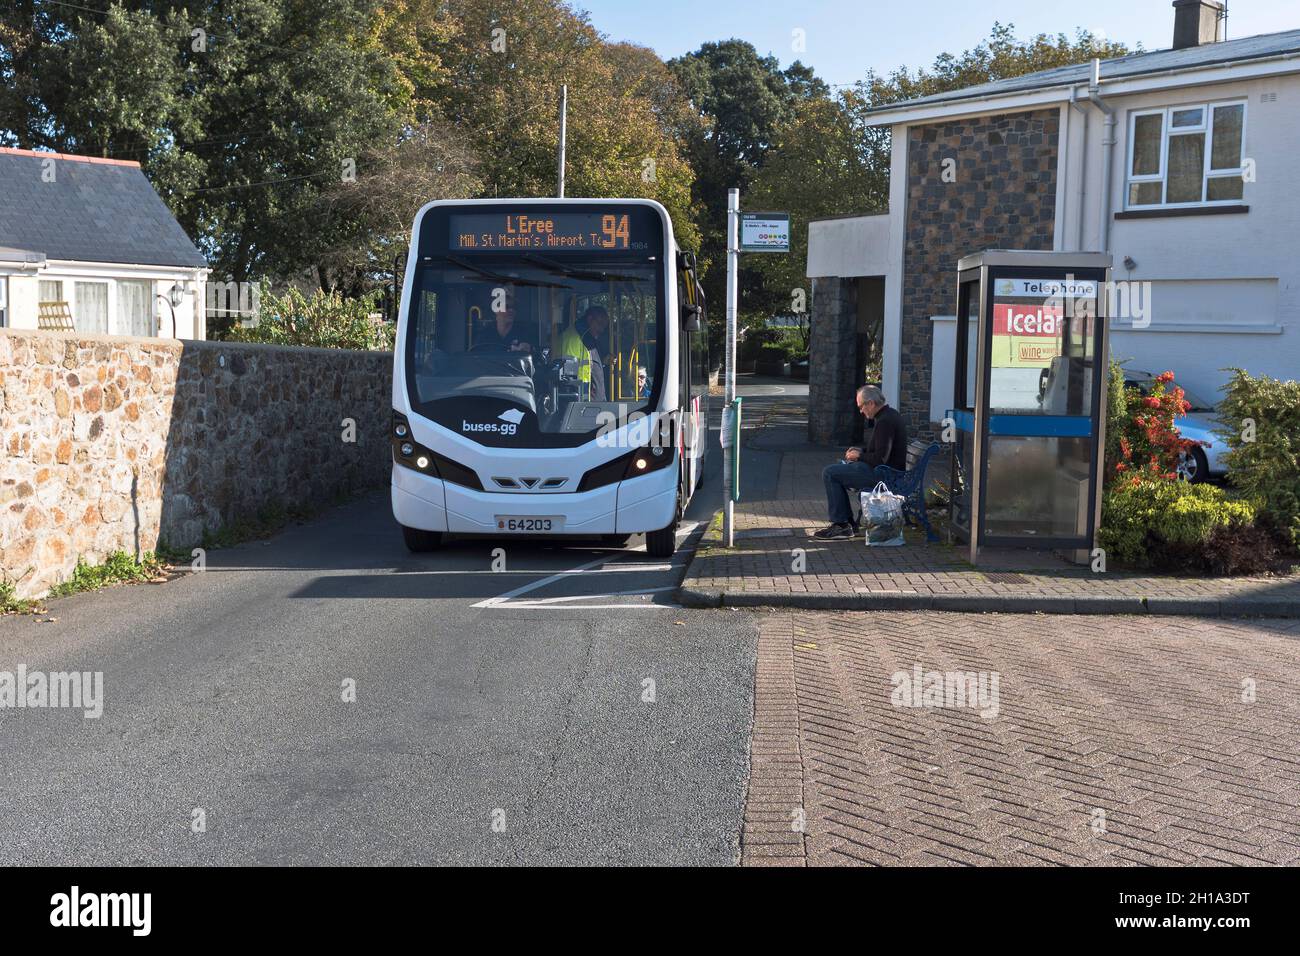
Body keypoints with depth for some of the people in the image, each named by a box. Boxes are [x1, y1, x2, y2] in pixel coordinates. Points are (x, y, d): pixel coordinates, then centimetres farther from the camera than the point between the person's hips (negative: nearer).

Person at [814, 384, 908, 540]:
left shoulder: (884, 422, -22)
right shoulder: (891, 414, 12)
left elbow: (880, 458, -26)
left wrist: (860, 456, -9)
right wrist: (861, 450, 13)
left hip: (884, 474, -11)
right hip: (888, 470, 11)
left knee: (829, 473, -11)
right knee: (838, 470, 22)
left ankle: (842, 525, -6)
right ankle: (848, 522, 19)